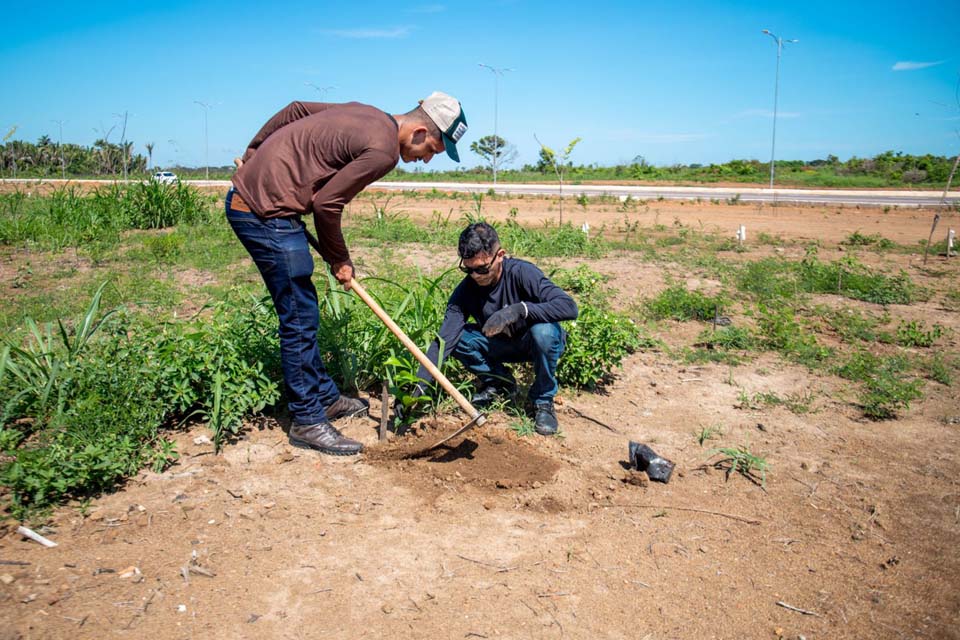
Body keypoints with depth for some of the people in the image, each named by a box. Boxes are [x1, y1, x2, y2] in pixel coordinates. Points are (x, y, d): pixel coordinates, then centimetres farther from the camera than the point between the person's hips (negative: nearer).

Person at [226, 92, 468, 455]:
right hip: (267, 211, -10)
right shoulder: (383, 150, -16)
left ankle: (326, 398, 30)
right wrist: (339, 261, -1)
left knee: (302, 312, 17)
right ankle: (307, 423, 9)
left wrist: (253, 154, 24)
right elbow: (326, 204, -16)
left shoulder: (367, 114, 11)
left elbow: (295, 109, 18)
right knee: (300, 319, -3)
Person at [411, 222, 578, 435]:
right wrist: (417, 389, -34)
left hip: (534, 344, -3)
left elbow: (569, 307, -38)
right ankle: (499, 383, 6)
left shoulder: (522, 273, -28)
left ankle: (543, 400, -11)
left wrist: (519, 309, -48)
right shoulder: (465, 290, -18)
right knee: (457, 336, -20)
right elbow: (444, 341, -24)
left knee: (543, 331, -37)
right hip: (502, 345, 4)